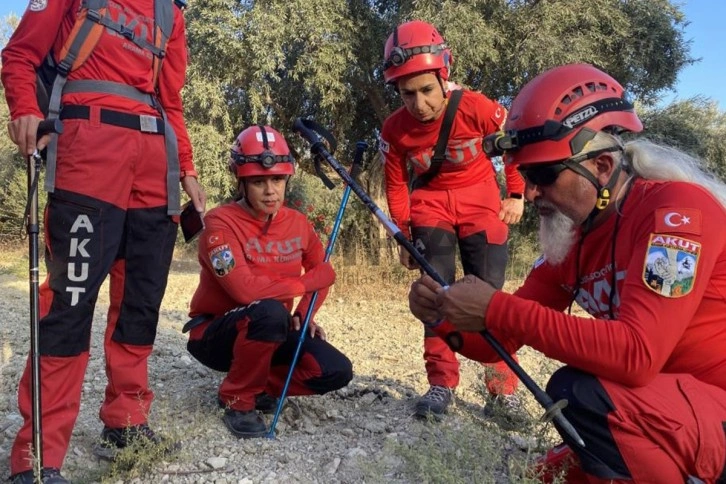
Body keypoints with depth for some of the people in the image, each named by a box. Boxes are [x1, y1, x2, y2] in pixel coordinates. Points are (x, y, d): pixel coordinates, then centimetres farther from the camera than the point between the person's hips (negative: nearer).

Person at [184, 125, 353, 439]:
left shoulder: (298, 224, -2)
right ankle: (238, 400, -12)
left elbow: (324, 271, 13)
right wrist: (304, 283, -18)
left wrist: (304, 315, -4)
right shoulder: (221, 222, -20)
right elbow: (245, 289, -32)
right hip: (214, 333, -5)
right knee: (271, 311, -37)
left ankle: (257, 385, 10)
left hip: (271, 332, 5)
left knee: (336, 372, -14)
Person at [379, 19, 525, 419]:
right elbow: (396, 185, -2)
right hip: (431, 200, 2)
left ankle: (503, 387, 6)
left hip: (480, 197, -1)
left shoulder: (477, 108, -24)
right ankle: (441, 383, 1)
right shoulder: (394, 129, -17)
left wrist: (517, 196, -4)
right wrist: (404, 237, -2)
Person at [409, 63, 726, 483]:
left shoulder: (676, 208, -22)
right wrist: (446, 320, -17)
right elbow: (502, 343, 4)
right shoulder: (571, 241, 1)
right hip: (671, 403, 8)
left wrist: (496, 309, -30)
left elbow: (636, 354, -34)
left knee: (580, 394, -28)